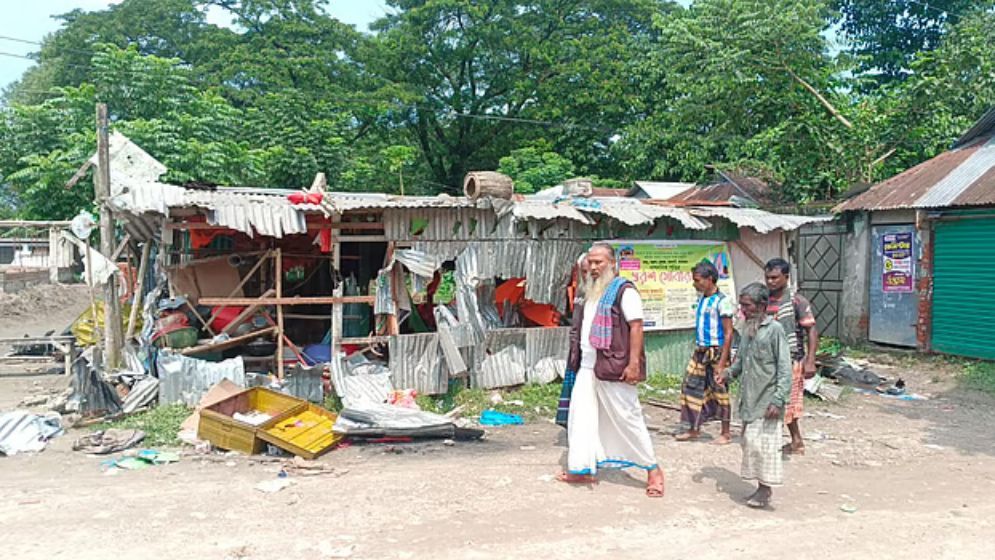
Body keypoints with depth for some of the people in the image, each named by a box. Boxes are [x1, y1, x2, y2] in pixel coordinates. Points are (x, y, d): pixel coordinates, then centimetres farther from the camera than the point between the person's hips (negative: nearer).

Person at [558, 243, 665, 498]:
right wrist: (577, 358, 19)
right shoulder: (591, 292, 17)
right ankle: (583, 469, 20)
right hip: (587, 367, 8)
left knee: (627, 418, -1)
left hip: (614, 369, -8)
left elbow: (636, 326, -15)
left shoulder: (624, 291, -9)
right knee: (581, 417, 8)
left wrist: (634, 363, -22)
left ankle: (652, 469, 14)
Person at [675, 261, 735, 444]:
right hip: (700, 351, 8)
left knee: (720, 391, 2)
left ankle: (726, 433, 15)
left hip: (716, 351, -7)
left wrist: (722, 362, -18)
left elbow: (728, 333, -15)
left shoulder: (722, 301, -13)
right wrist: (697, 349, 15)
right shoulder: (702, 299, 11)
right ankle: (694, 429, 19)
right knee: (691, 387, 7)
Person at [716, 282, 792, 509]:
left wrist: (778, 400, -17)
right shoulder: (746, 329, 10)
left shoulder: (774, 329, -11)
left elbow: (784, 369, -12)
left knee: (764, 443, -6)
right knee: (749, 441, 10)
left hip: (766, 400, -7)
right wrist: (729, 372, 1)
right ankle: (761, 487, 21)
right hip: (748, 399, 7)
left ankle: (765, 489, 6)